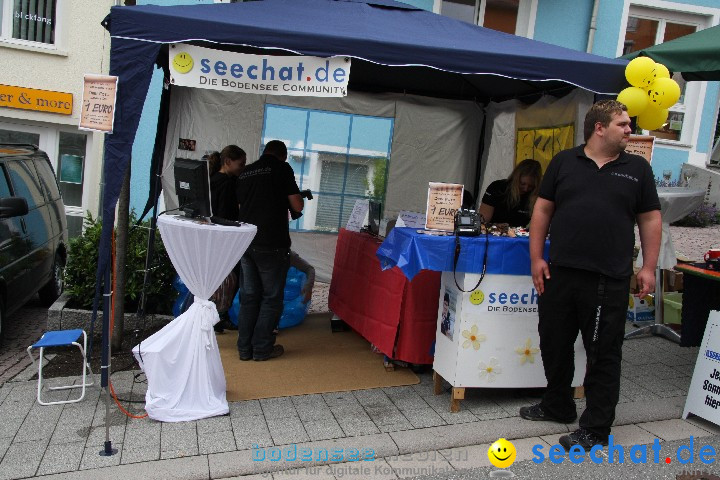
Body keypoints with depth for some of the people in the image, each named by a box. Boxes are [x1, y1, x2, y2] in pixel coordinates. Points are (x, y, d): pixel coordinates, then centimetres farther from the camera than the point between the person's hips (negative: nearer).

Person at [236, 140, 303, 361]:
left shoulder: (245, 172, 14)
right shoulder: (282, 168, -4)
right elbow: (297, 206, -8)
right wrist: (295, 198, 15)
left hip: (246, 242, 6)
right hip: (272, 244, -6)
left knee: (249, 296, 13)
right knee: (271, 297, 5)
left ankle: (244, 348, 18)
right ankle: (262, 348, 9)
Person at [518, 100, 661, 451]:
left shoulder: (637, 169, 7)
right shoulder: (564, 162, 7)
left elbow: (650, 220, 8)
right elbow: (542, 210, 7)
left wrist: (648, 267, 0)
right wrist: (536, 258, 0)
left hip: (609, 279, -2)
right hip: (559, 273, 2)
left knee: (603, 354, 4)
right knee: (554, 343, 14)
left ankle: (596, 428, 18)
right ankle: (557, 406, 35)